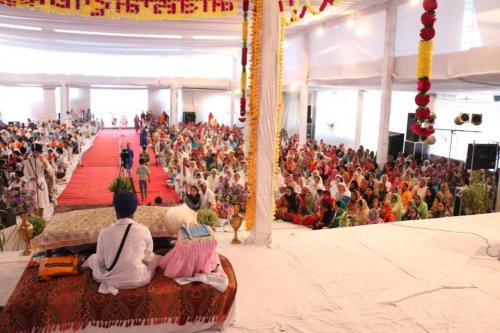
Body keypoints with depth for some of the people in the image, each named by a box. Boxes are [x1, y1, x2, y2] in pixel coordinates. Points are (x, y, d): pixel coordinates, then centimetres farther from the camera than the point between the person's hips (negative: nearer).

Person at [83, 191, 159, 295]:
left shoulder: (105, 233, -13)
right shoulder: (144, 230, -14)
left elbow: (101, 262, -2)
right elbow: (147, 258, -1)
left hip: (112, 280, 2)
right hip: (138, 280, -2)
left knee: (93, 258, 28)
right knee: (156, 258, 25)